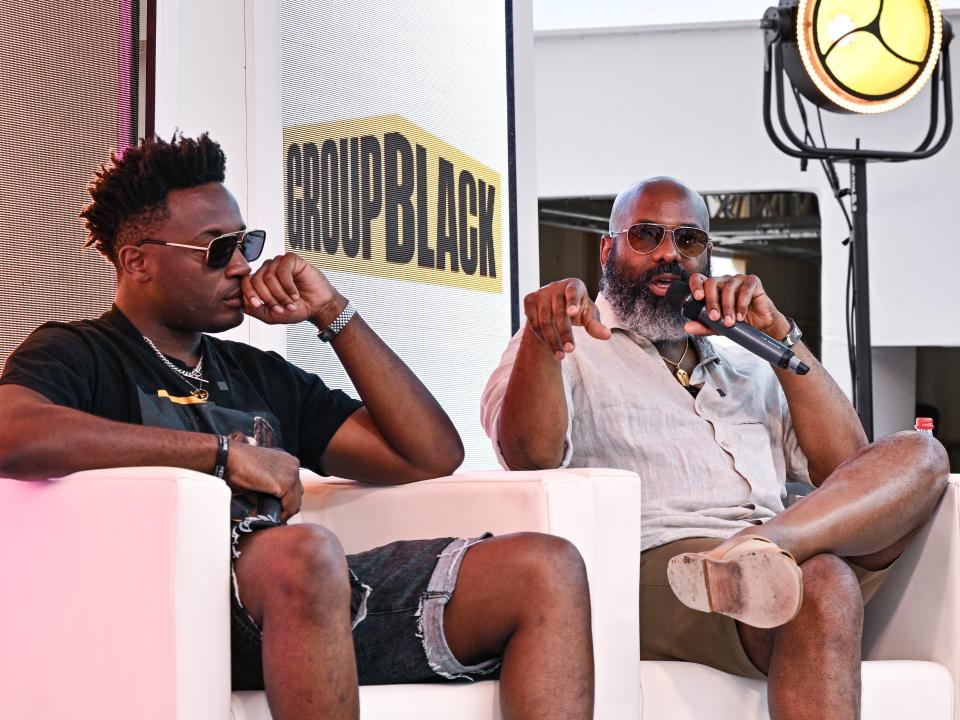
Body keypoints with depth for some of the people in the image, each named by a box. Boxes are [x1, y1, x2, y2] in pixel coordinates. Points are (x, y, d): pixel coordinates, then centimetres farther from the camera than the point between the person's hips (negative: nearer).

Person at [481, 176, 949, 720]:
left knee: (920, 455, -19)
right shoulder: (573, 349, 16)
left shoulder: (746, 365, 31)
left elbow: (846, 465, 15)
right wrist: (541, 335, -25)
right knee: (821, 585, -36)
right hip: (654, 565, -6)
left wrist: (778, 334, 6)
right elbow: (533, 455, -7)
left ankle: (762, 550, -38)